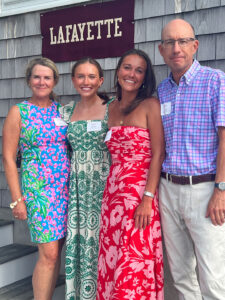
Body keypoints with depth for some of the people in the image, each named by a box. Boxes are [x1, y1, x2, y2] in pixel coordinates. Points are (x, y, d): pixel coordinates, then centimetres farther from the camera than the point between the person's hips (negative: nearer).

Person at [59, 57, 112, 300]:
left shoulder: (112, 109, -2)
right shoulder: (66, 111, 9)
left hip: (104, 184, -3)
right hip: (77, 187, 3)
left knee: (101, 240, 0)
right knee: (77, 240, 6)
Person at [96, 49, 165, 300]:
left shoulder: (150, 106, -5)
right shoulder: (111, 108, 13)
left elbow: (158, 154, -11)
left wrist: (148, 199, -17)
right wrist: (111, 188, 6)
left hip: (141, 191, -6)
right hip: (113, 190, 6)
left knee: (135, 261, -2)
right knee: (111, 258, 11)